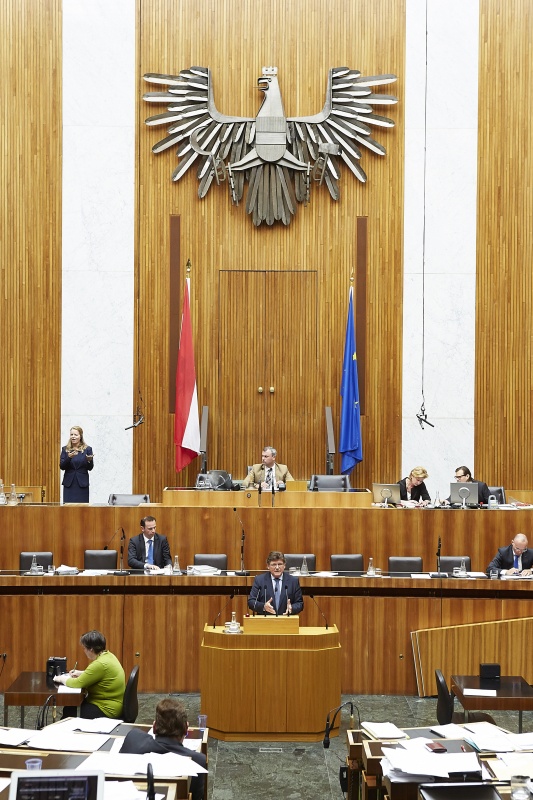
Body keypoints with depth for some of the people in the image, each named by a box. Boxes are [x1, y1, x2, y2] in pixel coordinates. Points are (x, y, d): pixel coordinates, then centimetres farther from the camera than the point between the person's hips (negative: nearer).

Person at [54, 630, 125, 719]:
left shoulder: (100, 664, -24)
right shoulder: (108, 655, 6)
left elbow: (77, 684, -19)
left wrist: (62, 679, -1)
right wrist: (81, 673, 20)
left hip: (106, 711, -10)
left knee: (69, 711, -3)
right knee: (69, 707, 9)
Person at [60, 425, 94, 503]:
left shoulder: (87, 449, 3)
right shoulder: (65, 449, 7)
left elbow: (90, 468, 2)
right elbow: (62, 466, -1)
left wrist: (89, 460, -20)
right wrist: (69, 457, -18)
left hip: (82, 483, -1)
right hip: (69, 483, 1)